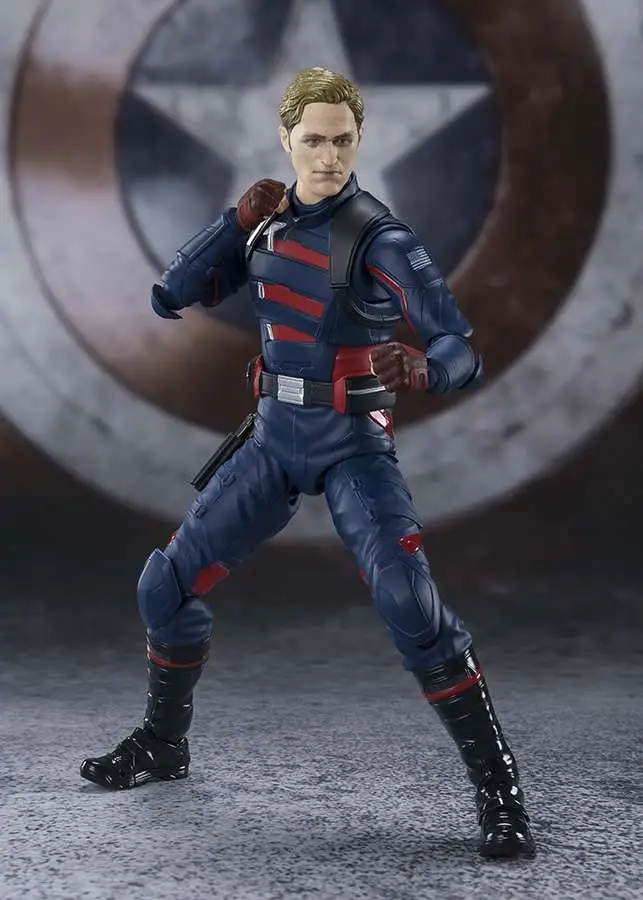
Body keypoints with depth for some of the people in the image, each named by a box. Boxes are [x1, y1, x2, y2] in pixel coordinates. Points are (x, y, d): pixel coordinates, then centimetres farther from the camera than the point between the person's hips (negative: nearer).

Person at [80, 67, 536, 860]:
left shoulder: (379, 240, -16)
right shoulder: (267, 221, 3)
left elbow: (462, 355, -23)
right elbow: (170, 297, 2)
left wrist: (418, 369, -46)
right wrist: (237, 221, -10)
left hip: (354, 445, -6)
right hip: (275, 441, 6)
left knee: (409, 606, -24)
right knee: (166, 584, 8)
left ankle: (499, 790, -13)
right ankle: (163, 744, 31)